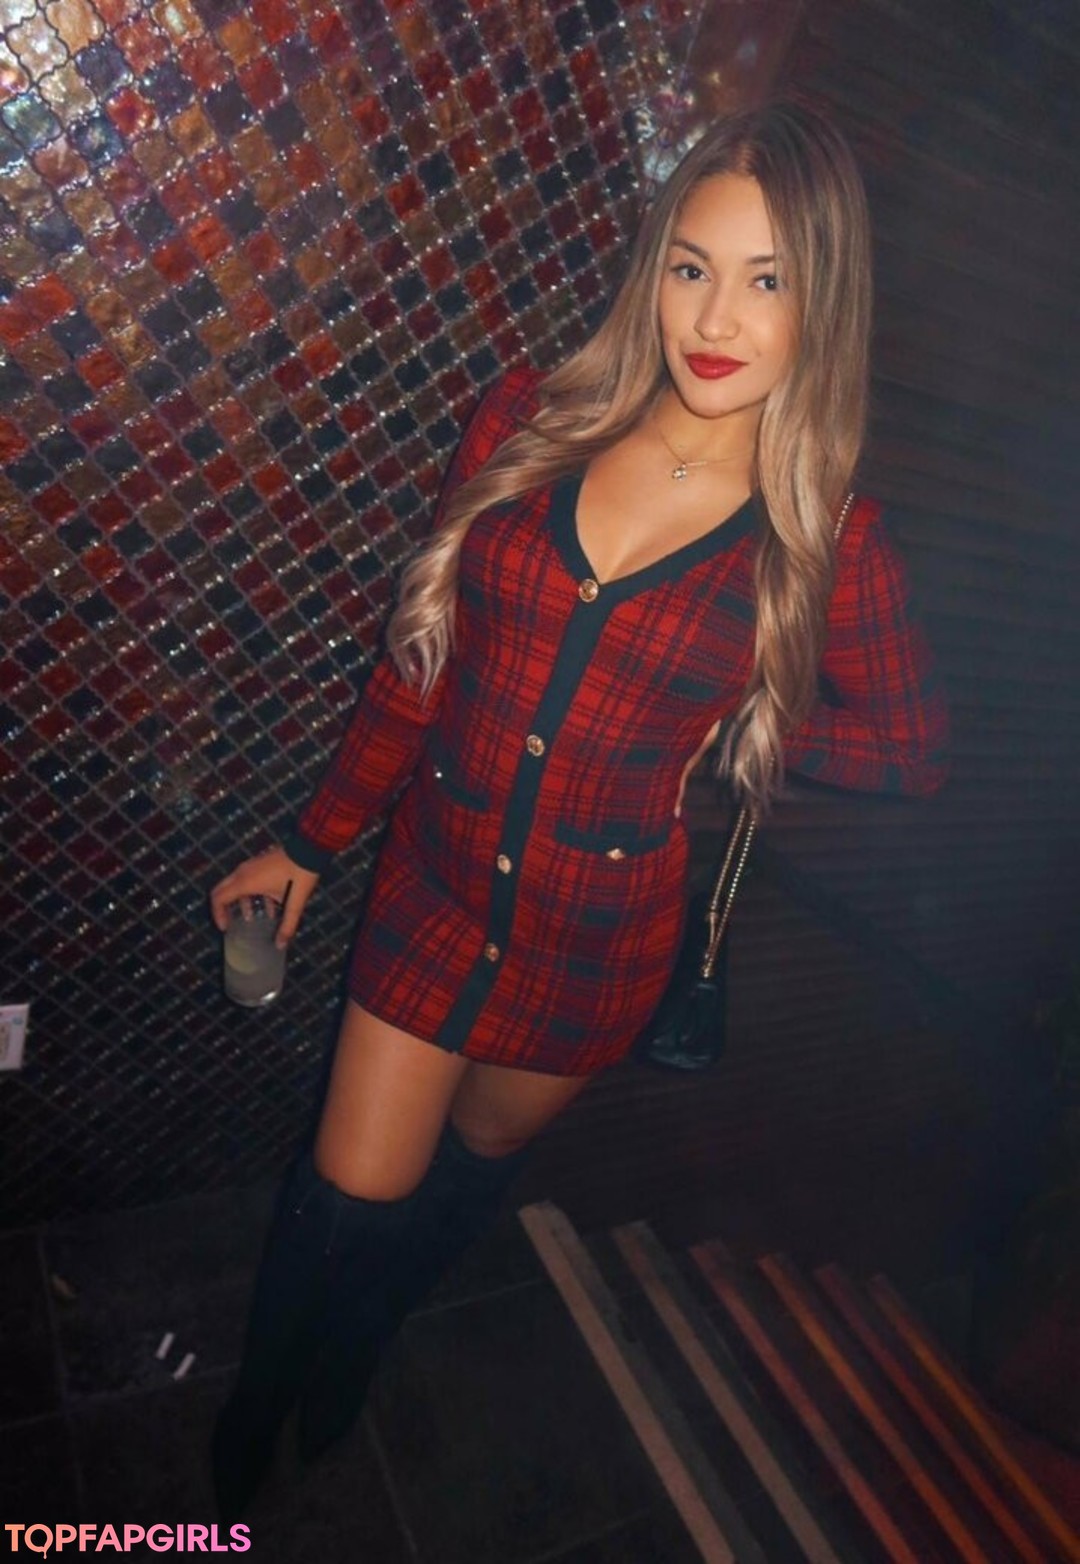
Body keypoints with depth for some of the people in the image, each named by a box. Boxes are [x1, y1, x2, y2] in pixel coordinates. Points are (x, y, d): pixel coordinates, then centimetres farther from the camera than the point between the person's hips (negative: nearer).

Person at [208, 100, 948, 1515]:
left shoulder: (827, 541, -13)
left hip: (599, 931, 0)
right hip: (436, 877, 0)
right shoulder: (528, 426, -9)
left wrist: (731, 725, -9)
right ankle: (250, 1416, 47)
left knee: (477, 1162, 25)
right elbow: (422, 657, -1)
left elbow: (912, 746, 3)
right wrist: (311, 842, 5)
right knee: (349, 1184, 12)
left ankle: (353, 1351, 60)